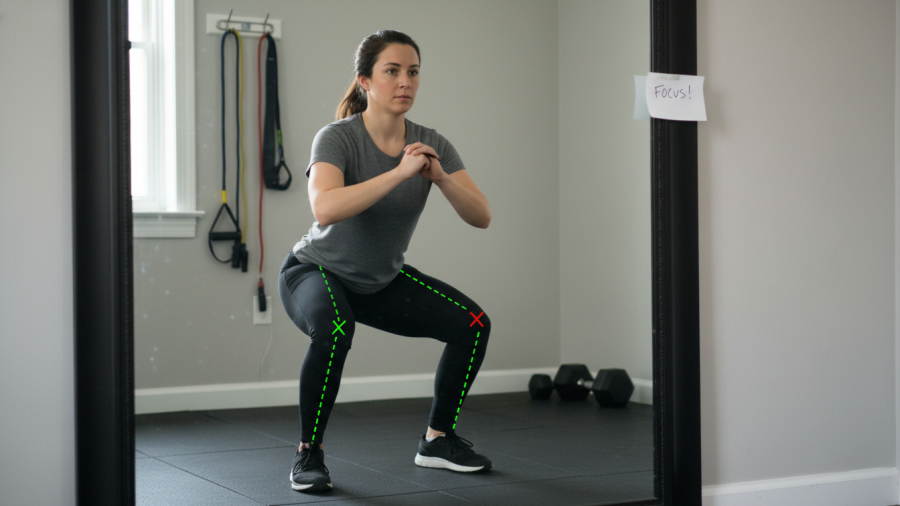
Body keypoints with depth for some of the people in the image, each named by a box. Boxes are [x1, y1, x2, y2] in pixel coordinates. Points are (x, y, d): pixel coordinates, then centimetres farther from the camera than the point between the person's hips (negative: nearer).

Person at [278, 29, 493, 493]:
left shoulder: (431, 144, -10)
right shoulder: (338, 138, -25)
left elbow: (481, 216, -15)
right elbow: (325, 209, -44)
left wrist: (440, 176, -32)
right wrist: (401, 172, -43)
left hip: (383, 280, 6)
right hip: (315, 272, -5)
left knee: (473, 324, -8)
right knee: (334, 330, -38)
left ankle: (437, 440, 11)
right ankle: (308, 454, -17)